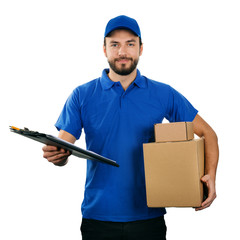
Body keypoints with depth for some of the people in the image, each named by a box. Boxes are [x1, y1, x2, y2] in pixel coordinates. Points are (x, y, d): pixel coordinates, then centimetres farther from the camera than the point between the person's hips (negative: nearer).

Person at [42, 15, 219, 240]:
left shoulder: (164, 94, 3)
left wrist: (210, 175, -8)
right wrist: (54, 154, -26)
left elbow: (207, 133, 7)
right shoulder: (82, 95, 2)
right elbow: (63, 144, -2)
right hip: (98, 216, 0)